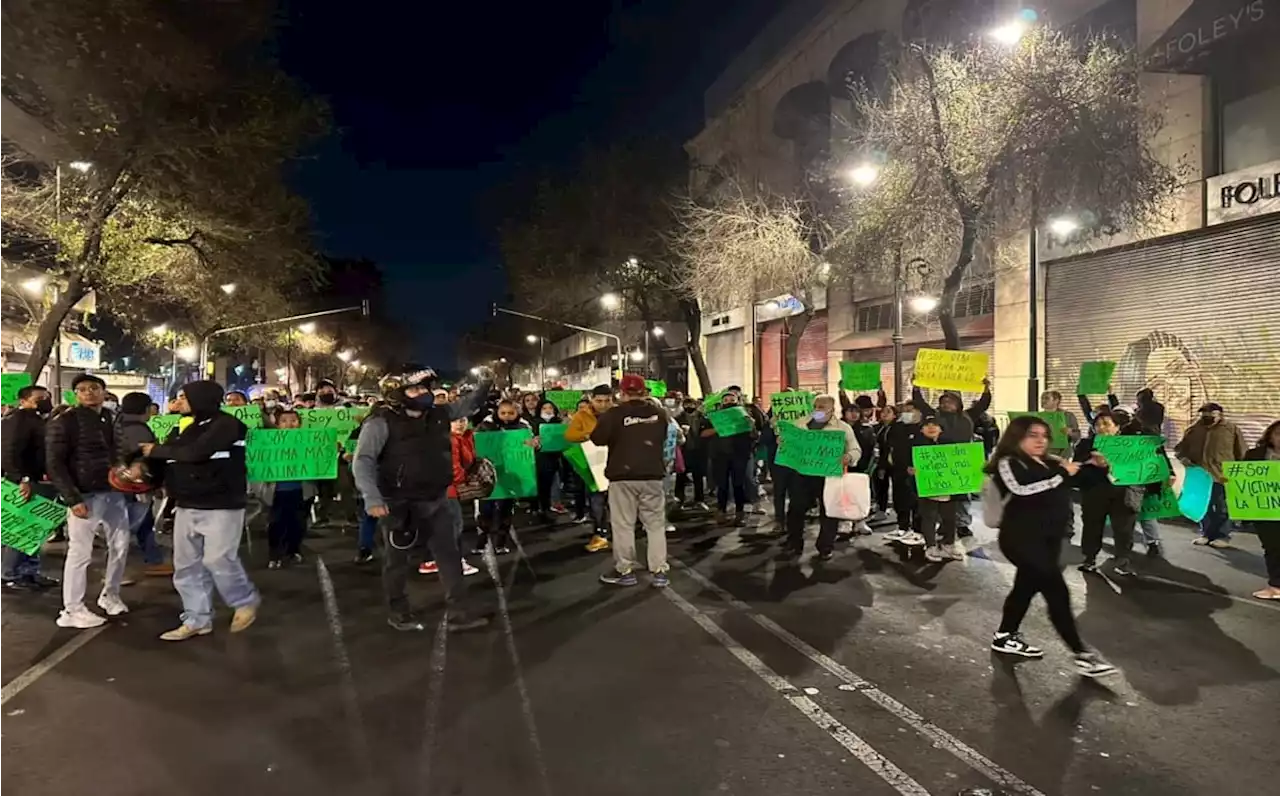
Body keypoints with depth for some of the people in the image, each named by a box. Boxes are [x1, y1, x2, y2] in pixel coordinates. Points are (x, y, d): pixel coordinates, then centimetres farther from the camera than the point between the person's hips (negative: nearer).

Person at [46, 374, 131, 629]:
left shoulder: (112, 419, 11)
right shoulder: (64, 422, -6)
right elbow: (55, 464, -10)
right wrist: (72, 498, -16)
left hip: (113, 492, 6)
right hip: (85, 496, -6)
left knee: (120, 545, 13)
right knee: (80, 552, 0)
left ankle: (110, 595, 30)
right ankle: (72, 610, 11)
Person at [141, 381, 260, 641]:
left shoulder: (225, 424, -13)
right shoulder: (188, 427, 16)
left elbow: (195, 452, -23)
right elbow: (175, 458, 12)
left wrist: (156, 450, -11)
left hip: (220, 505, -8)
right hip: (187, 505, 9)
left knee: (218, 560, -9)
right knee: (187, 565, 8)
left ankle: (246, 602, 14)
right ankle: (197, 620, 17)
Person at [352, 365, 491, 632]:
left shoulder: (438, 414, 3)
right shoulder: (381, 422, -15)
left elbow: (468, 404, 18)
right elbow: (363, 460, -19)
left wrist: (486, 384, 0)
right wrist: (372, 497, -30)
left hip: (436, 500, 5)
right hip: (399, 503, -5)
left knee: (450, 555, 7)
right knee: (397, 559, 12)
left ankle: (457, 613, 17)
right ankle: (397, 612, 32)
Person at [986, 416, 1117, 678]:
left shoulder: (1050, 463, 15)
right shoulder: (1009, 463, -9)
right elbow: (1023, 490, -26)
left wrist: (1093, 467, 3)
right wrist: (1062, 475, -20)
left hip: (1049, 537, 8)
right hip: (1023, 538, -8)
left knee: (1027, 586, 17)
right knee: (1057, 592, -10)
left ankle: (1005, 636, 31)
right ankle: (1082, 654, -4)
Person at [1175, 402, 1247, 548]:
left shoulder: (1231, 429, 2)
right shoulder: (1194, 430, 9)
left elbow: (1242, 453, 2)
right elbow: (1181, 448, 15)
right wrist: (1184, 458, -4)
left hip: (1222, 475, -3)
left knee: (1222, 508, 4)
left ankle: (1223, 536, 13)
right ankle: (1206, 533, 21)